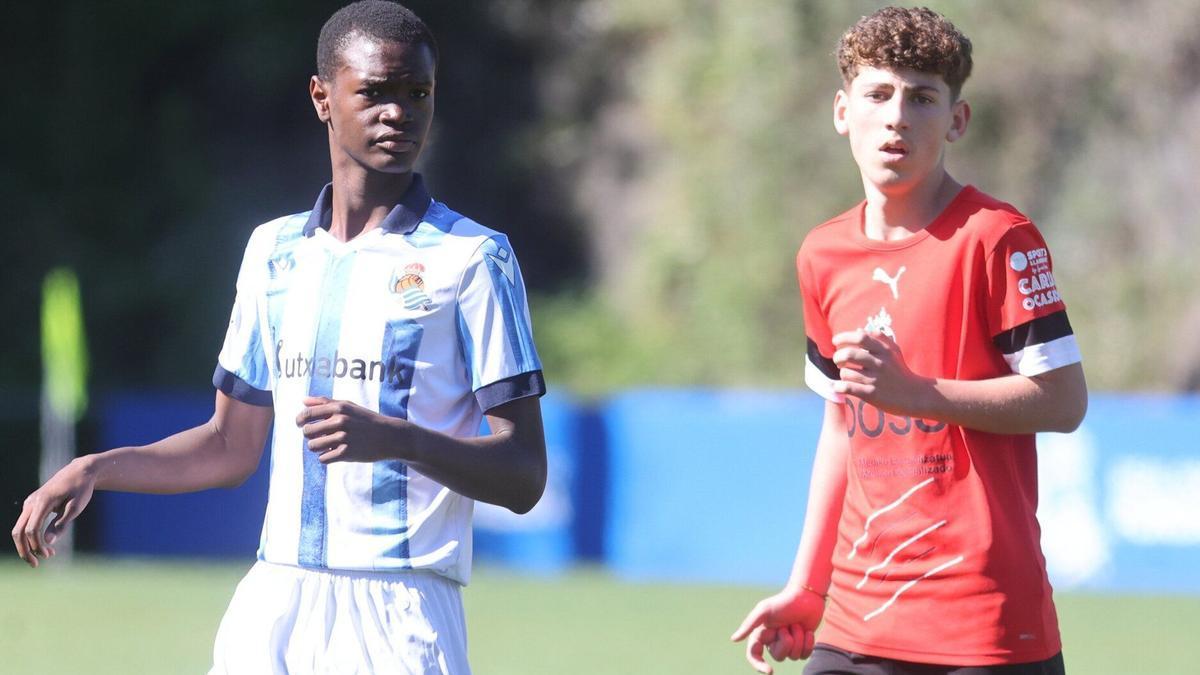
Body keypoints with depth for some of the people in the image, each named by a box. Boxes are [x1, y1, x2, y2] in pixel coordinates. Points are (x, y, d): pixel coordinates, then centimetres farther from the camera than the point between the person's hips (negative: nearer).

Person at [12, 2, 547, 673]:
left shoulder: (473, 259, -2)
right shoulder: (276, 249, 15)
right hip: (273, 607, 5)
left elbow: (524, 478, -7)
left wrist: (399, 439, -23)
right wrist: (95, 469, 9)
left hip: (401, 615, -5)